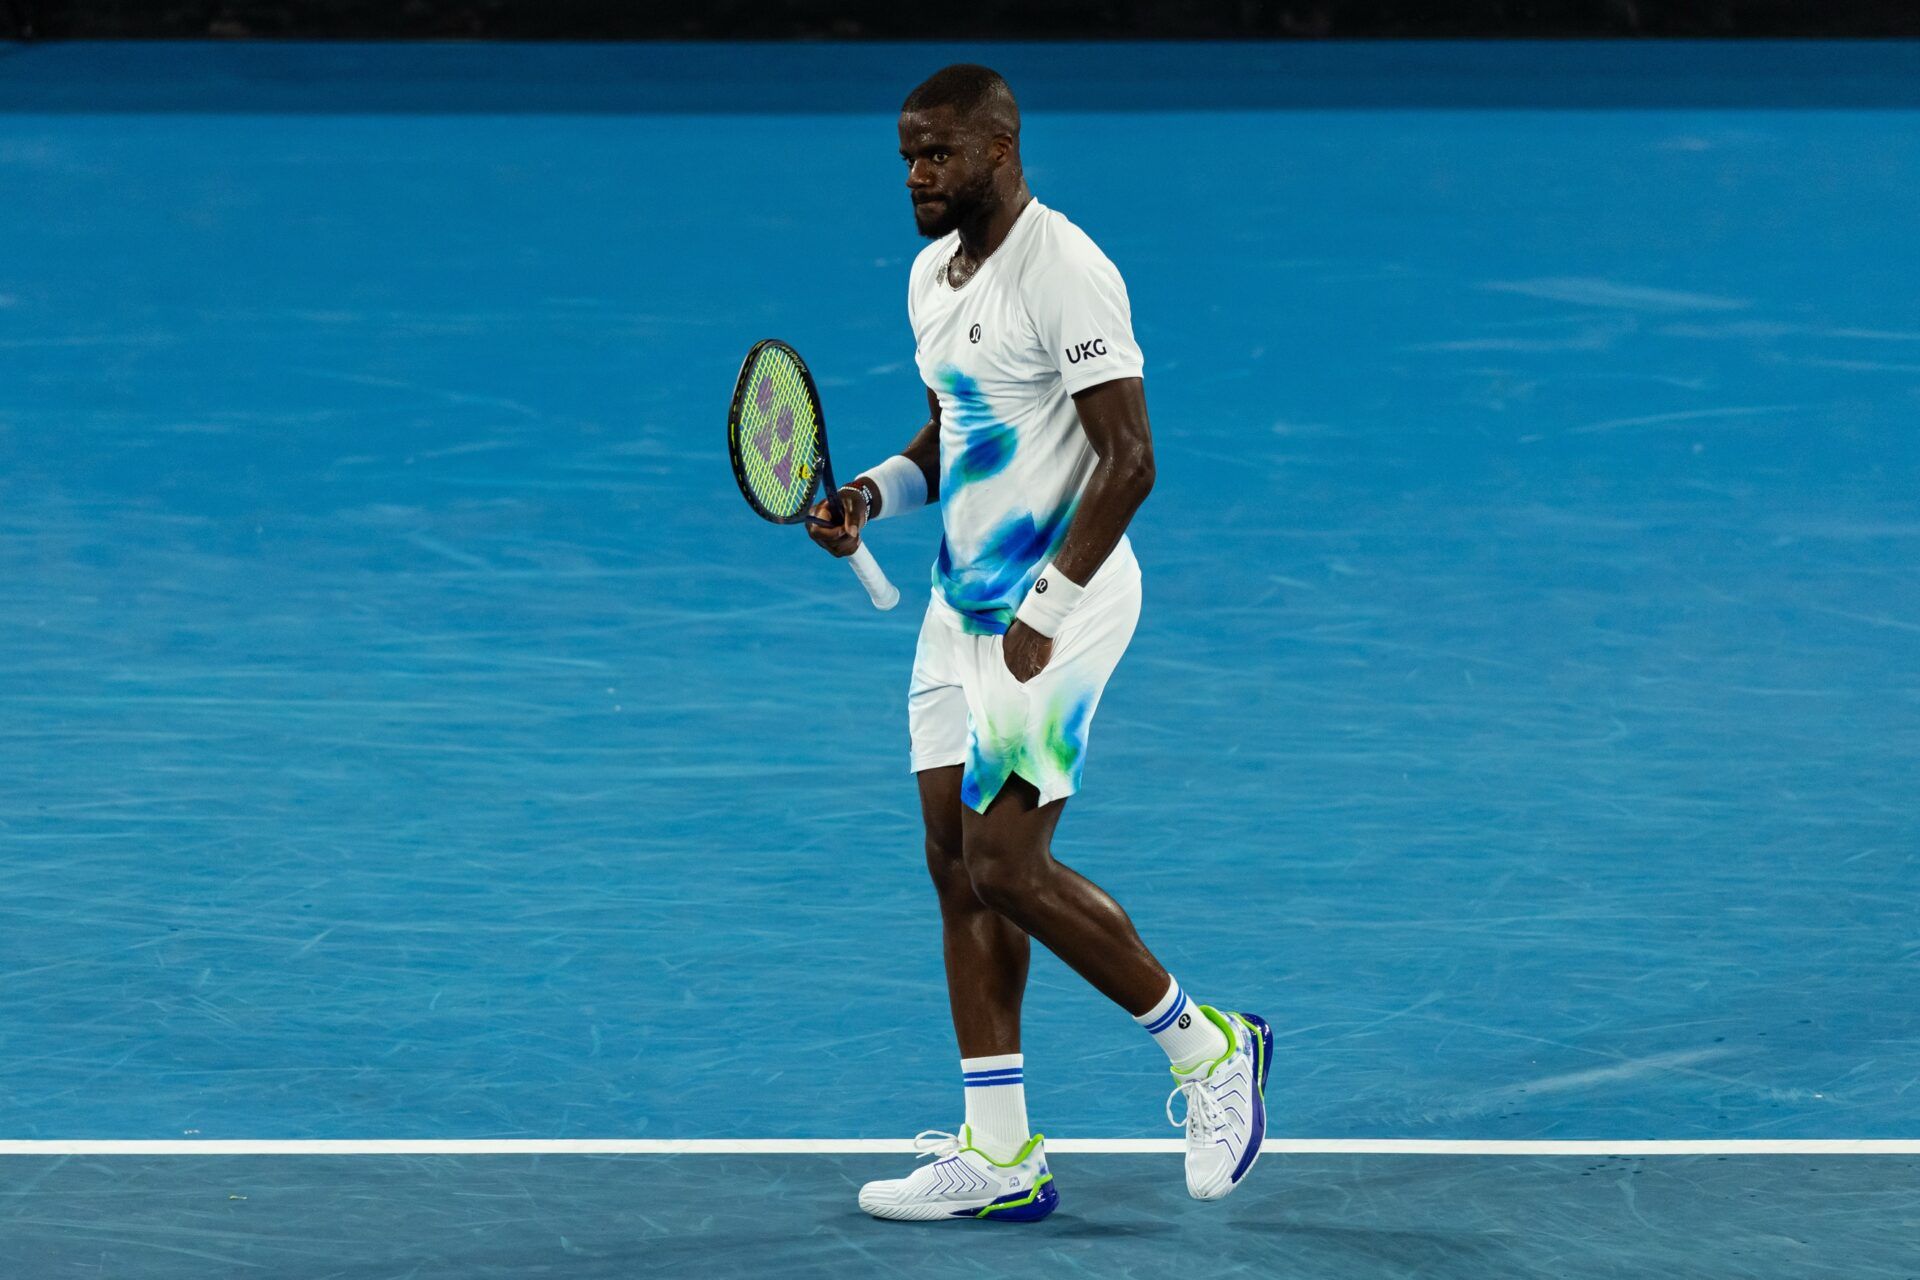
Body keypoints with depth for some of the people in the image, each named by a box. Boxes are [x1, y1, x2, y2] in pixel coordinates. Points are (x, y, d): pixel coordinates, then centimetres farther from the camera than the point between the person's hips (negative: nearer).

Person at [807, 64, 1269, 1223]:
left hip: (1058, 602, -9)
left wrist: (1044, 614, -22)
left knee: (1007, 865, -13)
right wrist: (874, 495, 3)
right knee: (958, 866, 5)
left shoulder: (1066, 273, -16)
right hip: (963, 601, 9)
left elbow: (1128, 460, -20)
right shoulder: (934, 275, 11)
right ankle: (1000, 1154, 9)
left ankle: (1206, 1045, 6)